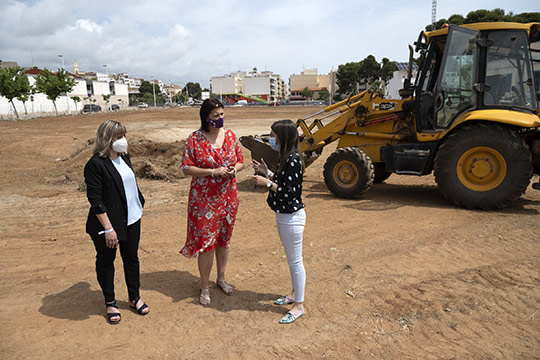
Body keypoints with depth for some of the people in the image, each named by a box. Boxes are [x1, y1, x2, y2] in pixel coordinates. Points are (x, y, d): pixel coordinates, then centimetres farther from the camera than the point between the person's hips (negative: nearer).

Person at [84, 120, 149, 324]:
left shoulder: (124, 157, 6)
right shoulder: (95, 164, -17)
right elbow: (95, 200, -19)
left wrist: (139, 206, 19)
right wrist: (108, 228, -22)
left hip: (131, 220, 7)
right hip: (107, 223, -6)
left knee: (131, 257, 16)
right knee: (106, 261, 12)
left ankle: (134, 297, 33)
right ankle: (110, 303, 29)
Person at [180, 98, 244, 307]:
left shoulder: (230, 136, 4)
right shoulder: (195, 139, -7)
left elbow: (240, 161, 13)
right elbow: (186, 168, -10)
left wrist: (234, 169, -11)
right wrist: (213, 172, -20)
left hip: (228, 197, 4)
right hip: (204, 199, -4)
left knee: (224, 238, 15)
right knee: (206, 242, 0)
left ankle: (221, 278, 35)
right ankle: (204, 287, 18)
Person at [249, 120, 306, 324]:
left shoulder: (293, 160, -22)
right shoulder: (285, 158, 8)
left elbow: (289, 192, -25)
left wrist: (267, 183, -21)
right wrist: (266, 172, 9)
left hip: (292, 218, -10)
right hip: (283, 215, 10)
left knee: (295, 261, 3)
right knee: (291, 259, 22)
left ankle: (299, 305, 17)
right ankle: (295, 293, 39)